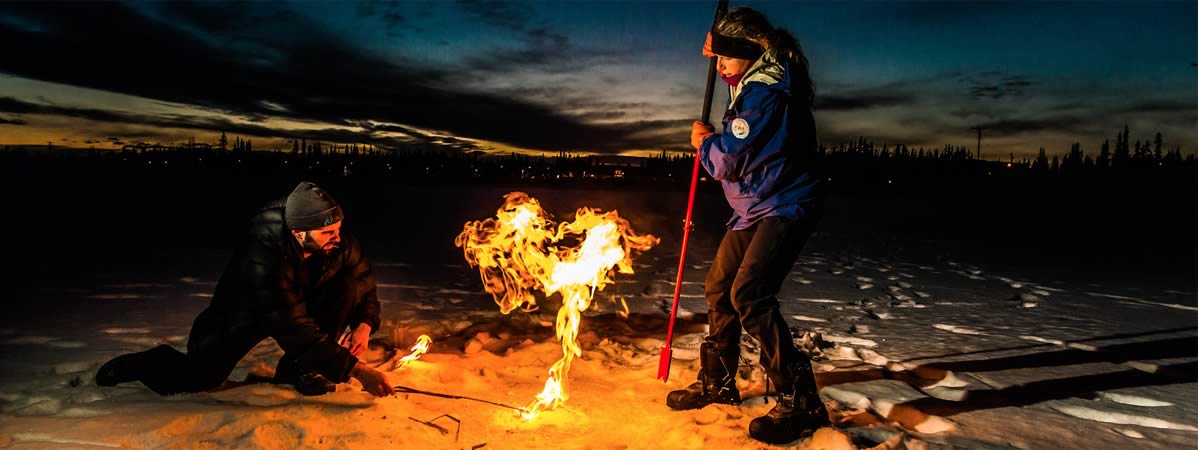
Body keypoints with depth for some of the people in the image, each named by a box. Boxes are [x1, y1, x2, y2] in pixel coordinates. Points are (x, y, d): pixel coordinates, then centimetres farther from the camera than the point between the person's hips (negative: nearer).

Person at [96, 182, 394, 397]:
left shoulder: (341, 244, -24)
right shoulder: (265, 257, -38)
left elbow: (365, 290, -7)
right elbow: (294, 328, -41)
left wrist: (363, 326, -30)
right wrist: (355, 369, -43)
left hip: (302, 306, 4)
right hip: (245, 313, -4)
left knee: (348, 286, -23)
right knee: (196, 379, -21)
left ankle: (298, 368, -10)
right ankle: (133, 365, 16)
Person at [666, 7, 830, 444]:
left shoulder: (765, 89, -20)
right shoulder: (752, 86, 12)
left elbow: (728, 160, -20)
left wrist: (705, 142, 0)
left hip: (784, 206, -10)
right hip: (755, 208, 10)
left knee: (749, 295, -22)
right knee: (719, 289, 12)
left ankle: (799, 400, -13)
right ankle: (717, 382, 26)